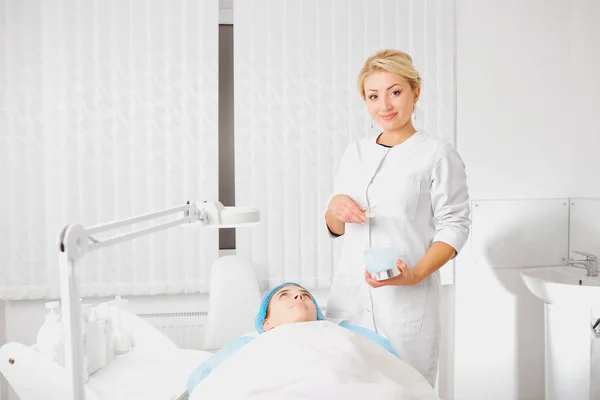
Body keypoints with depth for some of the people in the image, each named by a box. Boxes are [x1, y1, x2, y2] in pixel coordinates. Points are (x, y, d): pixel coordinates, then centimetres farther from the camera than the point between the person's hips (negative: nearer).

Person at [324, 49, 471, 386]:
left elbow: (454, 225, -6)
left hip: (407, 300, -4)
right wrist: (335, 208, -4)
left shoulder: (438, 154, -4)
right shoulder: (355, 152, 11)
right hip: (349, 295, 4)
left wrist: (416, 274, -19)